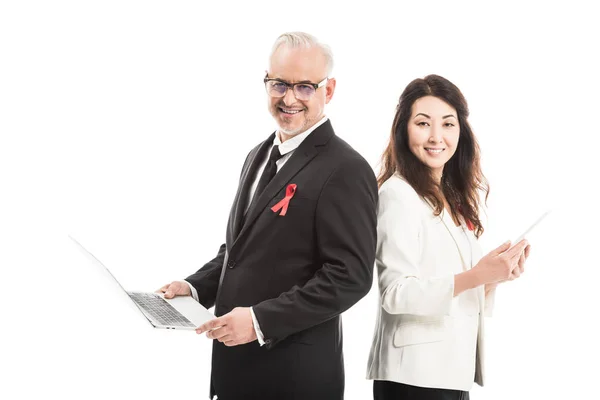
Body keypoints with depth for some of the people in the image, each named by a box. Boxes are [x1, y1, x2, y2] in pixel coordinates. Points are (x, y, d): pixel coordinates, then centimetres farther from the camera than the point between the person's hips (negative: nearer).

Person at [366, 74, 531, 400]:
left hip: (452, 366, 8)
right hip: (415, 374, -7)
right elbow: (396, 294, -19)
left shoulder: (452, 198, 12)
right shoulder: (399, 194, -11)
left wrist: (494, 275, -3)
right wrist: (475, 276, -26)